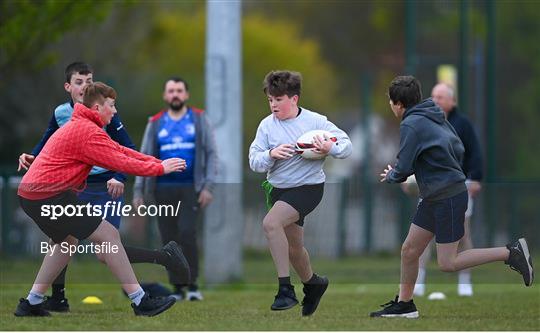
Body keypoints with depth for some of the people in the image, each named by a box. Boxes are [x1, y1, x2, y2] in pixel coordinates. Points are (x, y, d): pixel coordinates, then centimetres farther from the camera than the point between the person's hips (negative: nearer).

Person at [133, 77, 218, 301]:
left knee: (187, 234, -17)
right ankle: (177, 288, 8)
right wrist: (138, 191, 5)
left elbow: (211, 154, 3)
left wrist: (208, 186, -7)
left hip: (191, 189, -2)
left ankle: (192, 285, -11)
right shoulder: (155, 123, 10)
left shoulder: (199, 120, 6)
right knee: (169, 240, 1)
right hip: (164, 188, 3)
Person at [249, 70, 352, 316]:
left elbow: (347, 145, -4)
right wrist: (271, 154, -24)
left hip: (308, 187, -6)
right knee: (293, 247, 18)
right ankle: (312, 283, 48)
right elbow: (254, 162, -4)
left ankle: (285, 288, -24)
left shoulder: (315, 121, -10)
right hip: (278, 188, 6)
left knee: (270, 223, -29)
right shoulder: (267, 125, -2)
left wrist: (330, 148, -25)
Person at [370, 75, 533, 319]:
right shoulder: (435, 117, 10)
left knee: (448, 263, -7)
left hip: (448, 198, -10)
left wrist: (391, 176, 4)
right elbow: (459, 151, 15)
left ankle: (512, 253, -6)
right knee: (409, 250, 13)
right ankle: (404, 304, 23)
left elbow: (403, 168, -17)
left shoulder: (411, 125, -17)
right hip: (433, 198, 10)